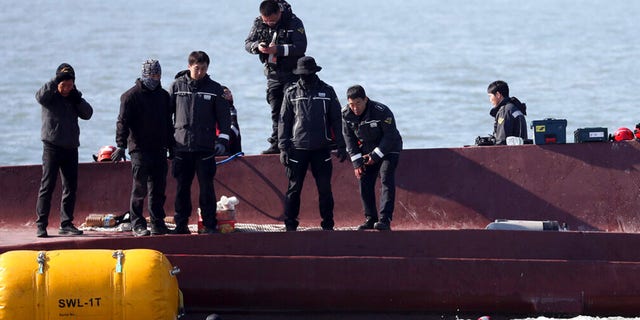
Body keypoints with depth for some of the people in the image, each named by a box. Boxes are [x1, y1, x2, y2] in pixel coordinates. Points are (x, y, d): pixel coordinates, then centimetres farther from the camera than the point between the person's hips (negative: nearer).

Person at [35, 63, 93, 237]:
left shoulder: (73, 98, 13)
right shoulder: (50, 96, -2)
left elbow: (87, 114, 4)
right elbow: (41, 96, -25)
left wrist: (77, 99, -9)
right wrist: (57, 79, -30)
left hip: (71, 147, 5)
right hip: (52, 146, -5)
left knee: (71, 187, 6)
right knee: (47, 185, -8)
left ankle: (66, 223, 13)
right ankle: (41, 225, -8)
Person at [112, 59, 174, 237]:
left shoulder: (163, 95, 15)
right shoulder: (131, 96, -3)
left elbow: (168, 123, 24)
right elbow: (123, 122, -8)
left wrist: (171, 146, 21)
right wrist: (121, 145, -17)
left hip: (159, 149, 5)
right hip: (140, 149, -5)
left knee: (158, 189, 6)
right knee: (139, 187, -7)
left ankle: (158, 224, 11)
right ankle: (137, 224, -3)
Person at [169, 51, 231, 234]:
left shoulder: (214, 89, 5)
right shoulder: (177, 86, 5)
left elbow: (224, 116, 7)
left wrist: (223, 139, -3)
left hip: (205, 148, -1)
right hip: (181, 146, 1)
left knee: (206, 187, -3)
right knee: (182, 188, 4)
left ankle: (209, 225, 2)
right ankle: (181, 224, 12)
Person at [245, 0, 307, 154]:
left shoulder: (294, 23, -16)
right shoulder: (259, 23, 0)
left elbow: (301, 47, -22)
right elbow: (248, 43, 3)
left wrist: (278, 49, -31)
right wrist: (257, 46, -21)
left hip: (292, 73, -5)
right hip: (272, 74, 5)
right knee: (276, 110, 6)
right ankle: (276, 144, 9)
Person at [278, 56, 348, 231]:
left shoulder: (327, 91, 5)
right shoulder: (291, 93, 5)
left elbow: (336, 120, 8)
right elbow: (284, 121, 6)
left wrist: (341, 146, 3)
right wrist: (283, 148, -1)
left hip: (321, 149, 0)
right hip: (297, 149, 0)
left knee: (325, 188, 1)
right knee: (294, 188, 1)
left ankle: (328, 224, 10)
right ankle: (290, 225, 8)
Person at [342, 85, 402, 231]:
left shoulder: (382, 112, -28)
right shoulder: (346, 114, -13)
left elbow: (390, 136, -20)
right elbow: (349, 138, -3)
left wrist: (376, 155, -22)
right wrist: (356, 162, -9)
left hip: (388, 149, -5)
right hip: (367, 151, 5)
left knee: (386, 180, -19)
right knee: (364, 182, -1)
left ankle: (385, 219, -26)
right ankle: (370, 219, 9)